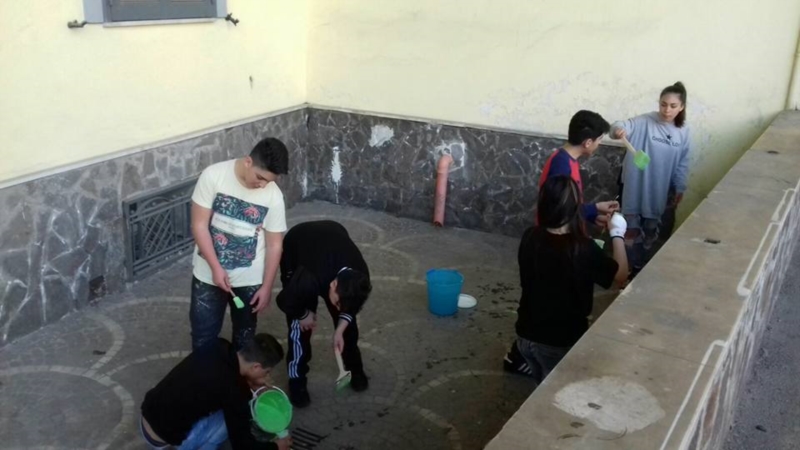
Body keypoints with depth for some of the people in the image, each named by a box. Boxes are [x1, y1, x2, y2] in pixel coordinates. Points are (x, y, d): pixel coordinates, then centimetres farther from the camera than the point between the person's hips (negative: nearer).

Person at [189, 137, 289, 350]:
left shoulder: (273, 196, -13)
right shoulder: (213, 175, -17)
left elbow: (274, 244, -5)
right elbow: (199, 225, -14)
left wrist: (267, 287, -4)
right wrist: (216, 268, -19)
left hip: (249, 279, 1)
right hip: (209, 275, -1)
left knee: (244, 336, 18)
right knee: (203, 337, 11)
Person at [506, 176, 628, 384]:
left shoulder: (530, 237, -9)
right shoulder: (583, 249, -24)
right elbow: (621, 275, -8)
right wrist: (617, 234, 3)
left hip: (526, 335, 5)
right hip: (561, 342, -5)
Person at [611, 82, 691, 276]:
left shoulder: (683, 132, -3)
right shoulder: (645, 122, -13)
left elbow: (682, 164, 3)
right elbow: (625, 126, -28)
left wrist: (680, 188, 4)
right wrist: (618, 129, -52)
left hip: (661, 191, 2)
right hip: (636, 187, -2)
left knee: (652, 233, 16)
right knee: (632, 231, 10)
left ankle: (645, 268, 35)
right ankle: (631, 268, 28)